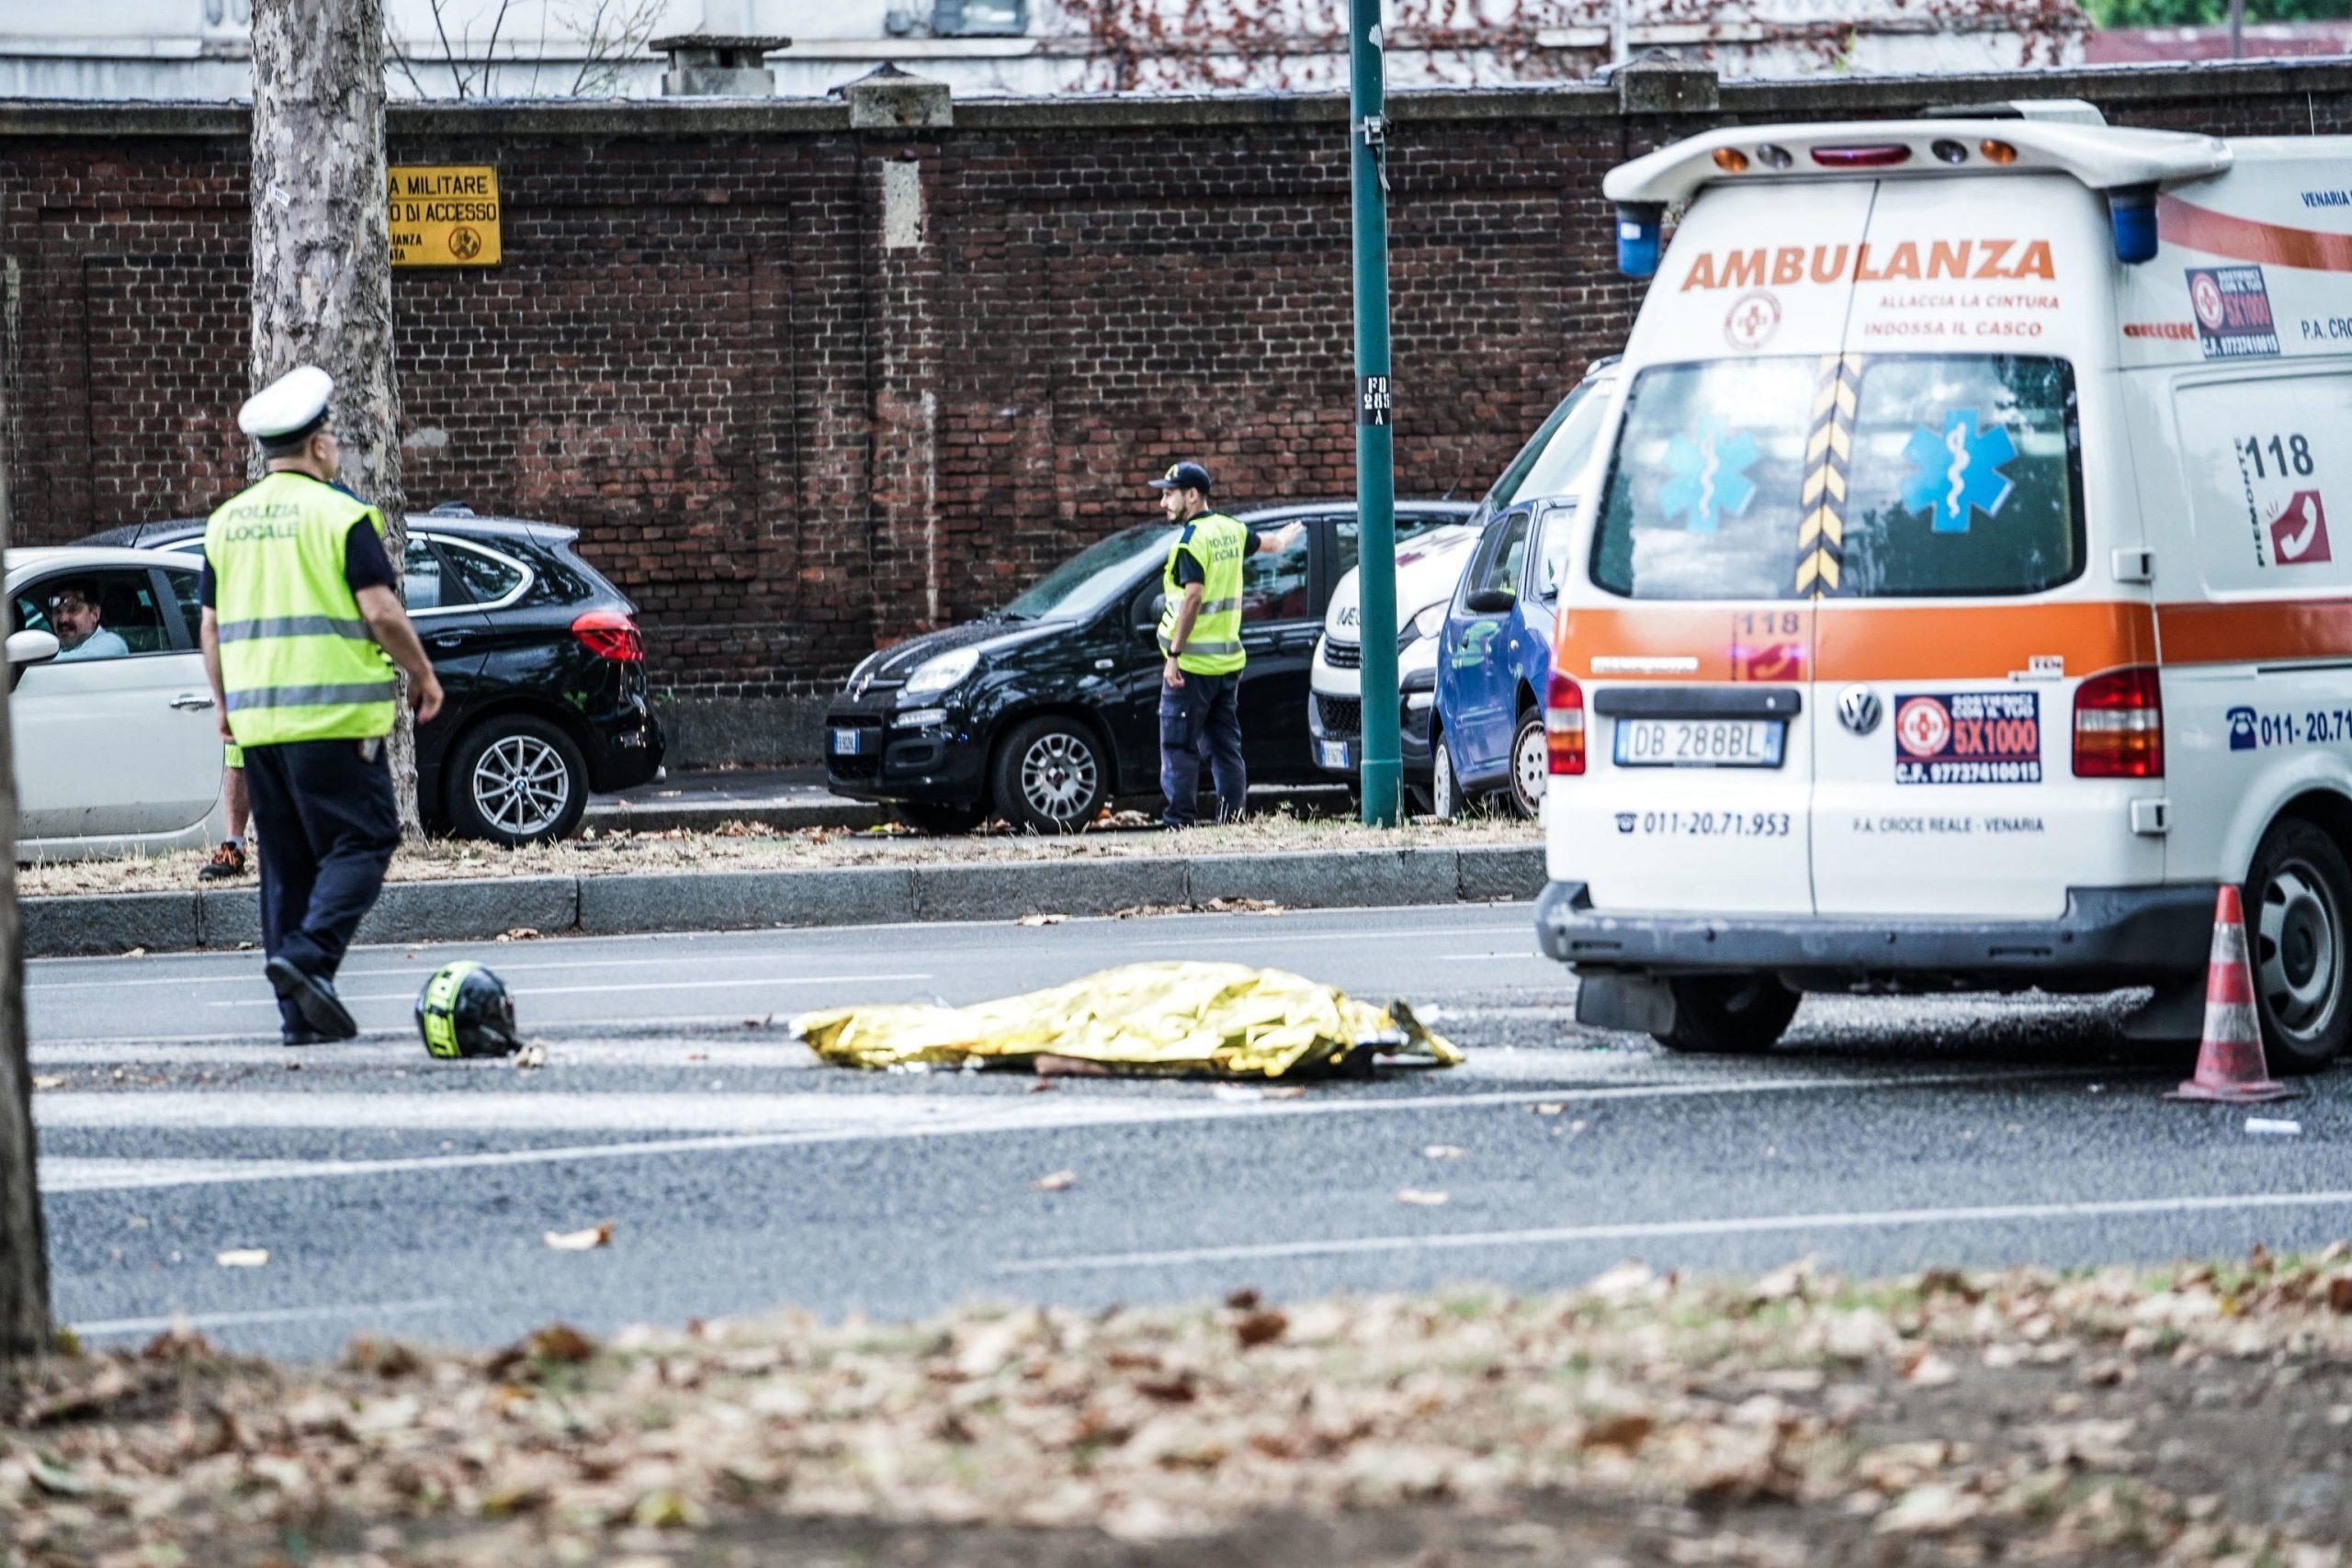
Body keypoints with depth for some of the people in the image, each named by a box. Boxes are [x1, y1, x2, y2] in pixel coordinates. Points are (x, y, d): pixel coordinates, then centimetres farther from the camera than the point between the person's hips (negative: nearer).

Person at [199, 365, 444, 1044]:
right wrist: (423, 675, 1)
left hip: (257, 718, 6)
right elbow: (381, 611, -12)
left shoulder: (227, 522, 11)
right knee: (362, 839, -1)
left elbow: (212, 625, 14)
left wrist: (224, 703, 24)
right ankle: (308, 956, -21)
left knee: (287, 860, 10)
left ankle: (299, 1013, 7)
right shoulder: (341, 514, -8)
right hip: (333, 716, -6)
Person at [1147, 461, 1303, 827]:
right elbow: (1270, 544, 31)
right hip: (1229, 660, 8)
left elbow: (1194, 597, -22)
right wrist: (1290, 534, 55)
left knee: (1178, 746, -5)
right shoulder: (1230, 530, 10)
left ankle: (1180, 821, -9)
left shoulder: (1191, 539, -14)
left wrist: (1174, 653, -21)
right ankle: (1232, 819, 11)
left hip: (1192, 663, -8)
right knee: (1225, 747, 11)